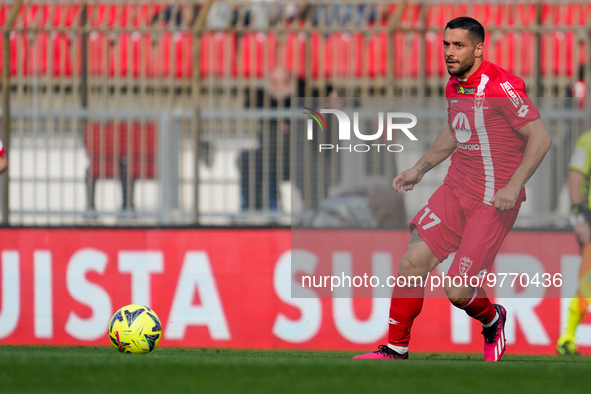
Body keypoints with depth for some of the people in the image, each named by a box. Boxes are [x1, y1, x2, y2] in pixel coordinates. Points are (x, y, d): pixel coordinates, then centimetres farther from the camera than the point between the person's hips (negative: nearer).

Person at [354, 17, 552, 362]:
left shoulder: (501, 86, -18)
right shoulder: (454, 86, 8)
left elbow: (540, 137, -17)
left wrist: (513, 186, -24)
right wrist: (420, 169, 20)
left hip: (494, 202, -7)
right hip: (456, 191, 7)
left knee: (457, 291, -9)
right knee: (413, 262, -4)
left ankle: (492, 320, 25)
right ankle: (396, 349, 9)